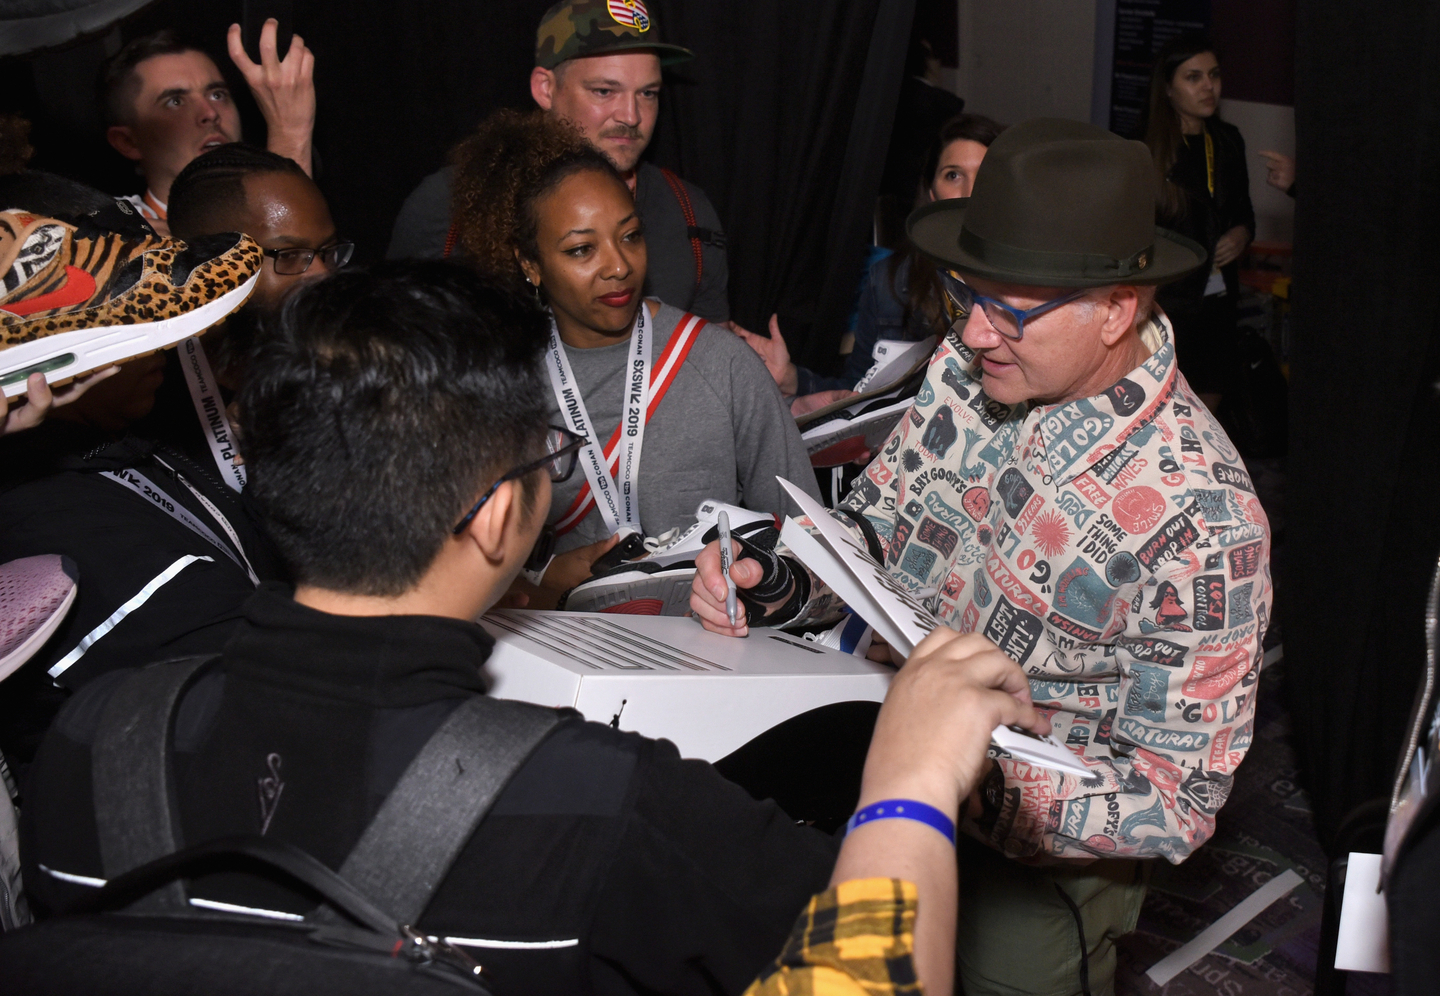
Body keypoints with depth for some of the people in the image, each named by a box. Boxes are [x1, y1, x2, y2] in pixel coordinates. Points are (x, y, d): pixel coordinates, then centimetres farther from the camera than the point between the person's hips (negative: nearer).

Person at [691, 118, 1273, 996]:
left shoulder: (1199, 518, -25)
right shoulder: (973, 363, -8)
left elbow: (1177, 803, -19)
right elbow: (878, 525, 5)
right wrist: (778, 581, -16)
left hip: (1038, 858, -3)